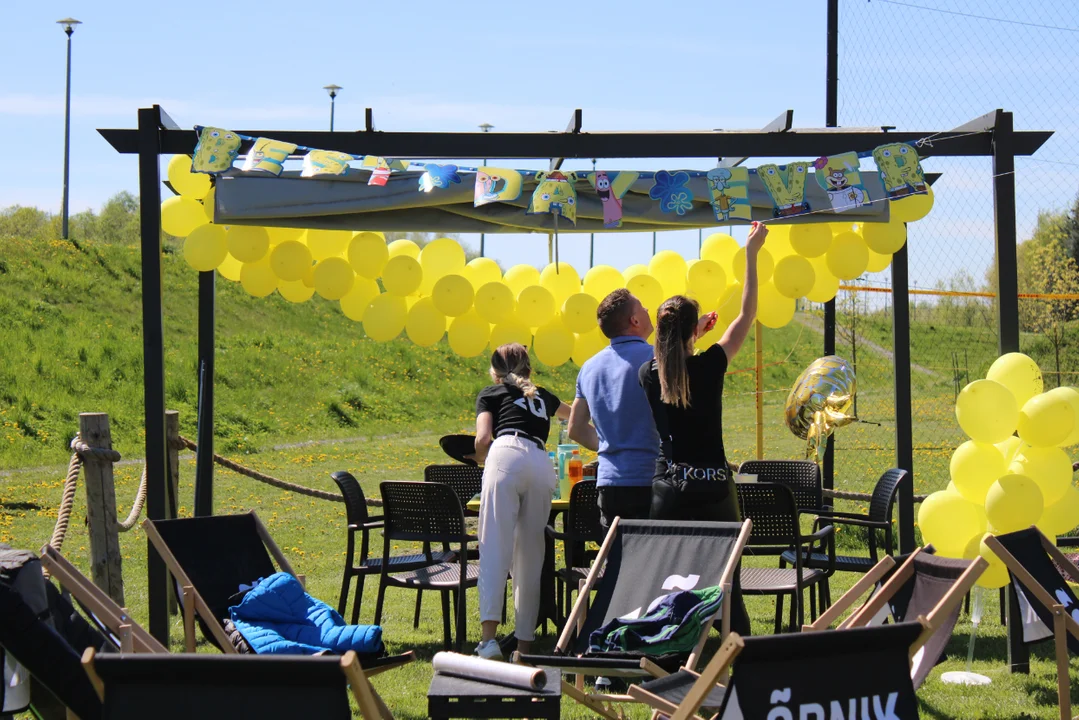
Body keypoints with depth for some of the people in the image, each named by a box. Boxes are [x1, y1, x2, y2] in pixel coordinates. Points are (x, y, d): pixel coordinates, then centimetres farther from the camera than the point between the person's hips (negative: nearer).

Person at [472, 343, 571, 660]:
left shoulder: (491, 393, 23)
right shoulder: (542, 396, 34)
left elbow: (482, 439, 6)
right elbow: (574, 414, 56)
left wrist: (483, 461, 28)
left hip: (507, 456, -3)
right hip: (542, 464, 4)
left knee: (495, 548, -10)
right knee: (530, 556, 7)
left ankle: (489, 636, -25)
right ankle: (525, 642, 6)